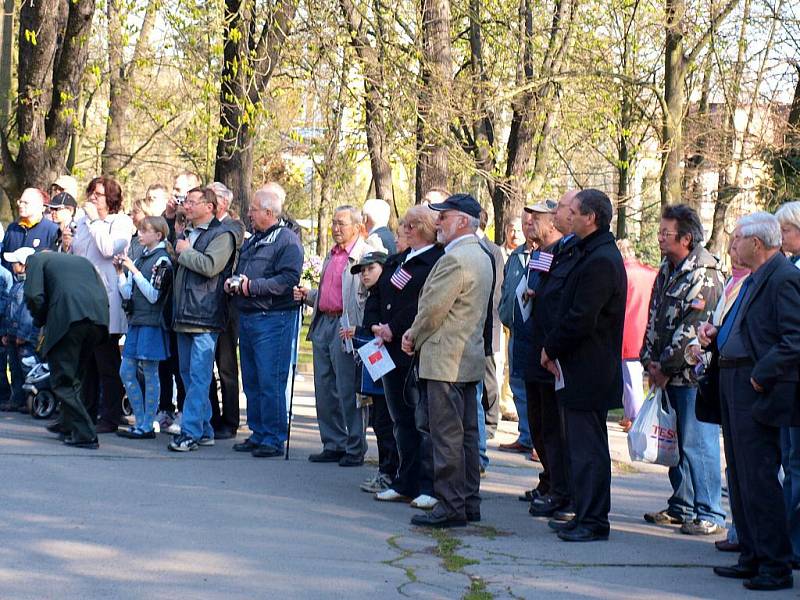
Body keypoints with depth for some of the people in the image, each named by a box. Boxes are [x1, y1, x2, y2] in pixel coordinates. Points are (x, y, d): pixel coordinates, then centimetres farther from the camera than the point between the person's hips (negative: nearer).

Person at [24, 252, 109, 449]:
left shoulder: (36, 259, 18)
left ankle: (85, 434, -6)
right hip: (98, 319, 6)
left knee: (62, 381, 2)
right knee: (75, 377, 23)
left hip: (68, 318, -6)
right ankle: (67, 424, 32)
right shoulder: (83, 261, 33)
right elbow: (103, 295, 21)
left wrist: (41, 321, 16)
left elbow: (34, 296, 1)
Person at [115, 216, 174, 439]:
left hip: (152, 323, -8)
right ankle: (140, 423, 14)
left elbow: (154, 295, -15)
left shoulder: (162, 260, -8)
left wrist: (134, 270, -17)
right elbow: (127, 294, 12)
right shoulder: (140, 258, 14)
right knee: (126, 373, 7)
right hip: (136, 322, 8)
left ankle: (147, 426, 1)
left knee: (150, 374, -3)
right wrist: (120, 272, 0)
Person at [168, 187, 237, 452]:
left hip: (205, 318, -9)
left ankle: (191, 432, -12)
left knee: (198, 377, -10)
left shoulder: (221, 235, -6)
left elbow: (210, 266, -21)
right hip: (184, 317, 9)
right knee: (188, 375, 11)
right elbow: (176, 265, 34)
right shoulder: (186, 234, 21)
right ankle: (204, 430, 17)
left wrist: (184, 251, -9)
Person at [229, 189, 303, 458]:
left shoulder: (287, 240, -8)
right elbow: (240, 272, 31)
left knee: (270, 383, -8)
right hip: (247, 318, 9)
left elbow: (288, 279, -18)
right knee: (251, 382, 12)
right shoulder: (250, 241, 21)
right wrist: (232, 282, 8)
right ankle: (258, 434, 20)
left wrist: (252, 286, -19)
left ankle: (274, 440, -2)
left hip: (273, 319, -9)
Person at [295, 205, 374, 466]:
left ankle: (355, 449, 5)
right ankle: (333, 445, 19)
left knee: (348, 391, -4)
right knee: (325, 390, 11)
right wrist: (308, 295, 9)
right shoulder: (331, 256, 19)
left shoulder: (366, 255, -9)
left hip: (346, 327, -9)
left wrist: (357, 328, -23)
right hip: (323, 324, 9)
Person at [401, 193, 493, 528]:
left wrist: (413, 339, -1)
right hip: (470, 359, 10)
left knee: (447, 437, -7)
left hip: (445, 361, -10)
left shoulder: (454, 260, -18)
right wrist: (416, 334, 14)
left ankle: (450, 507, -5)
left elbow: (433, 308, -18)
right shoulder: (481, 257, 16)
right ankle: (469, 503, 18)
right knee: (467, 434, 12)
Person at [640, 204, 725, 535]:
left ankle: (709, 515, -1)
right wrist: (650, 360, 5)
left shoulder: (704, 276, -14)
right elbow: (654, 318, 17)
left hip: (693, 374, -9)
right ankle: (681, 507, 24)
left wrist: (665, 367, -13)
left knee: (697, 443, -7)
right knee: (675, 442, 14)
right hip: (668, 375, 9)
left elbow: (692, 329, -17)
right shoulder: (667, 271, 14)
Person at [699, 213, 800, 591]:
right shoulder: (755, 279, 17)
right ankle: (752, 557, 24)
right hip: (734, 389, 11)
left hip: (757, 392, -11)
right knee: (740, 477, 15)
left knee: (758, 478, -8)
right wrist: (715, 336, 7)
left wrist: (761, 375, -22)